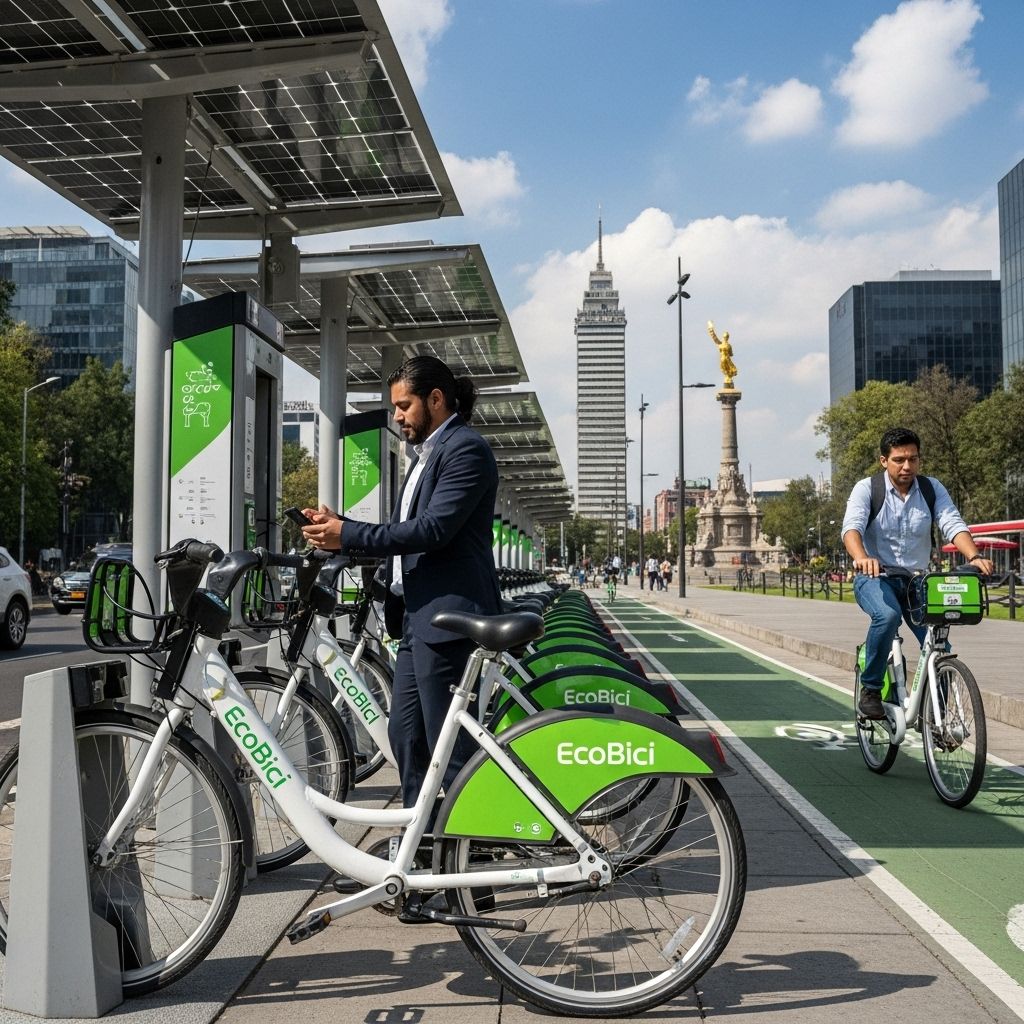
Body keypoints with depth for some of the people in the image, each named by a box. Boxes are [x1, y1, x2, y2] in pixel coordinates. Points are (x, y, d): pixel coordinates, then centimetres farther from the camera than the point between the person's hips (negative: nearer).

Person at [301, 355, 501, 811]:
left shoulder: (466, 449, -10)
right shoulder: (429, 453, 21)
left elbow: (433, 529, -21)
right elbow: (404, 532, 19)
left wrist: (349, 535, -17)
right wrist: (338, 527, 5)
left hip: (447, 617, -10)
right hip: (417, 616, 10)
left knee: (449, 745, -5)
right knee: (405, 734, 13)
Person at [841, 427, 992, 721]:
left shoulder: (932, 488, 2)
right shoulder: (866, 488, -8)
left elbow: (953, 524, -12)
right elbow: (852, 526, -23)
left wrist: (974, 557, -32)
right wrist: (861, 558, -45)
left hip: (916, 580, 4)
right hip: (874, 577, -3)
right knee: (888, 615, -35)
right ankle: (870, 690, -17)